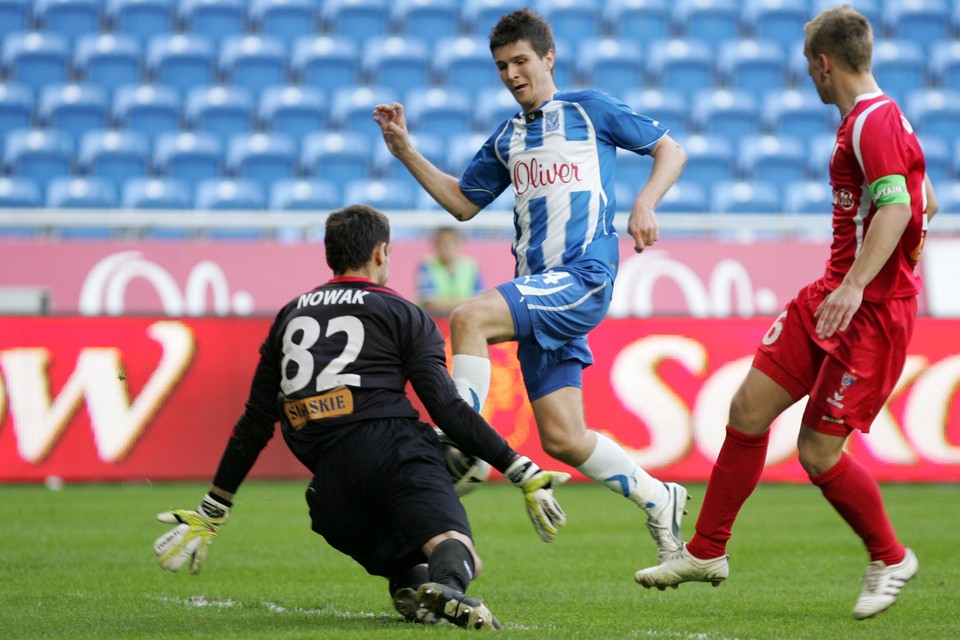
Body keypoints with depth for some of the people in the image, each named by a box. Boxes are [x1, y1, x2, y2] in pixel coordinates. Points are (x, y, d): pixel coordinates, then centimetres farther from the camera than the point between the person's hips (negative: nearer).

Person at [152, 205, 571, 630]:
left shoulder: (289, 316, 27)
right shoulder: (403, 315, 13)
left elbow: (255, 423, 25)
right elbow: (449, 411, 2)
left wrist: (212, 513, 30)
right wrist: (523, 473, 3)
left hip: (330, 482, 4)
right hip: (393, 448, -4)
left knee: (411, 565, 20)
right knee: (457, 555, -18)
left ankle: (413, 582, -16)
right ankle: (447, 583, -55)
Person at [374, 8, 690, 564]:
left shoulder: (589, 109, 5)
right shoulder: (507, 138, 21)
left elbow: (671, 150, 7)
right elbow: (462, 202, 27)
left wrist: (645, 204, -10)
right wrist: (406, 152, 18)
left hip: (585, 276, -7)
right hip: (539, 290, 7)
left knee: (469, 317, -28)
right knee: (563, 439, 2)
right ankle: (658, 500, 21)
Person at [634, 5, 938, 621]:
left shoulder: (876, 121, -16)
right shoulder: (864, 120, 15)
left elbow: (898, 207, -29)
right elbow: (927, 202, 26)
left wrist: (856, 284, -39)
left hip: (874, 313, -10)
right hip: (832, 294, 10)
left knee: (818, 450, -8)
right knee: (749, 408, 5)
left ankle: (890, 558, 15)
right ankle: (707, 552, 16)